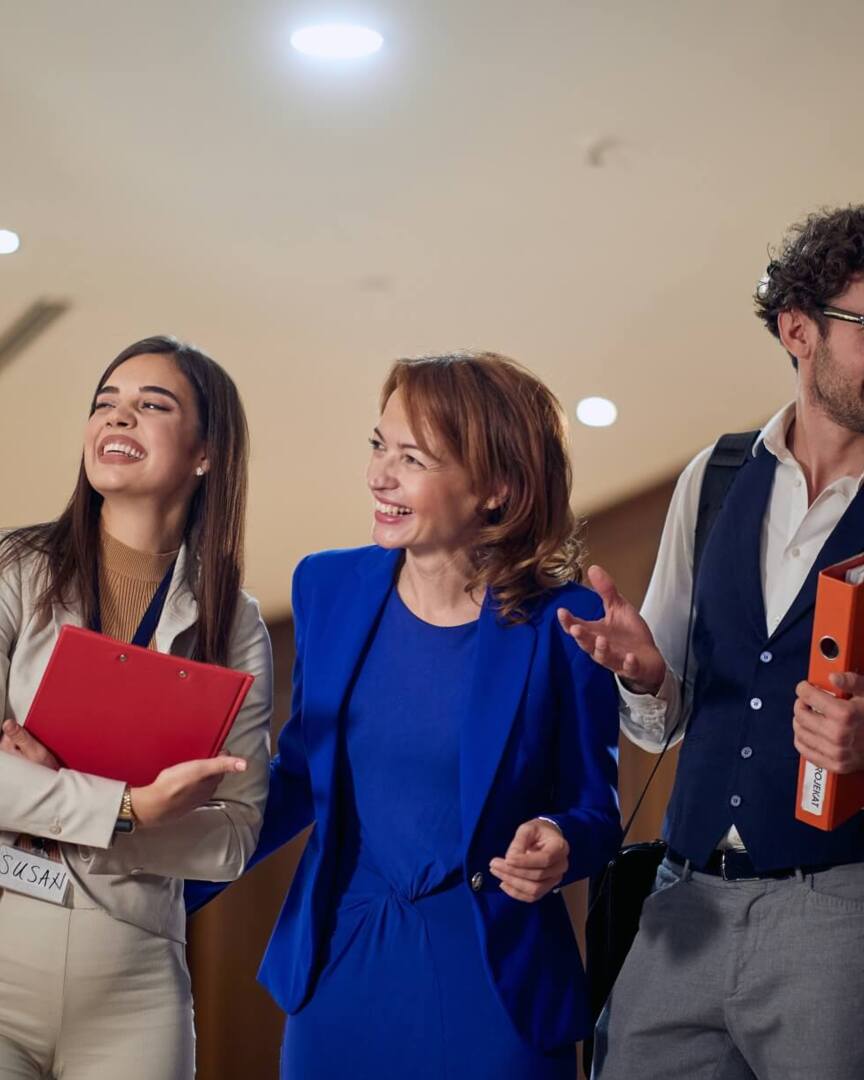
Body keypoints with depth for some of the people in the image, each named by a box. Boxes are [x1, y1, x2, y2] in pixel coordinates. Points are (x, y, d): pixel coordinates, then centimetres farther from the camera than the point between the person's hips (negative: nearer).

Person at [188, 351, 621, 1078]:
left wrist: (557, 849, -24)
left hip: (488, 978, -3)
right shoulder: (329, 588, 1)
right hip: (337, 966, 3)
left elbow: (592, 810, -2)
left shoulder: (562, 624, -11)